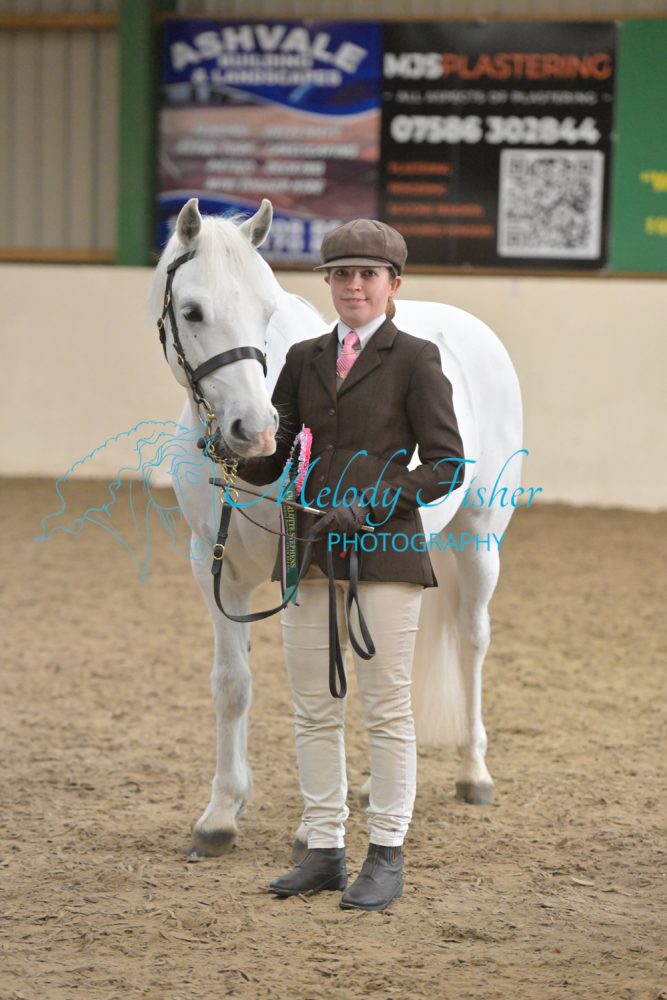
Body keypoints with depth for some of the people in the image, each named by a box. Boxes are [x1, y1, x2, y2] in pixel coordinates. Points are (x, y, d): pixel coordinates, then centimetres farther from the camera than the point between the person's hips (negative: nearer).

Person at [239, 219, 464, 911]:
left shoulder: (415, 360, -2)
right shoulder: (304, 359, 11)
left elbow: (446, 465, -6)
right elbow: (269, 463, 10)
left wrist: (371, 505, -16)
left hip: (385, 550, -5)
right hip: (311, 553, 5)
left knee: (386, 709, 0)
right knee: (314, 710, 7)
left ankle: (386, 858, 7)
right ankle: (324, 850, 16)